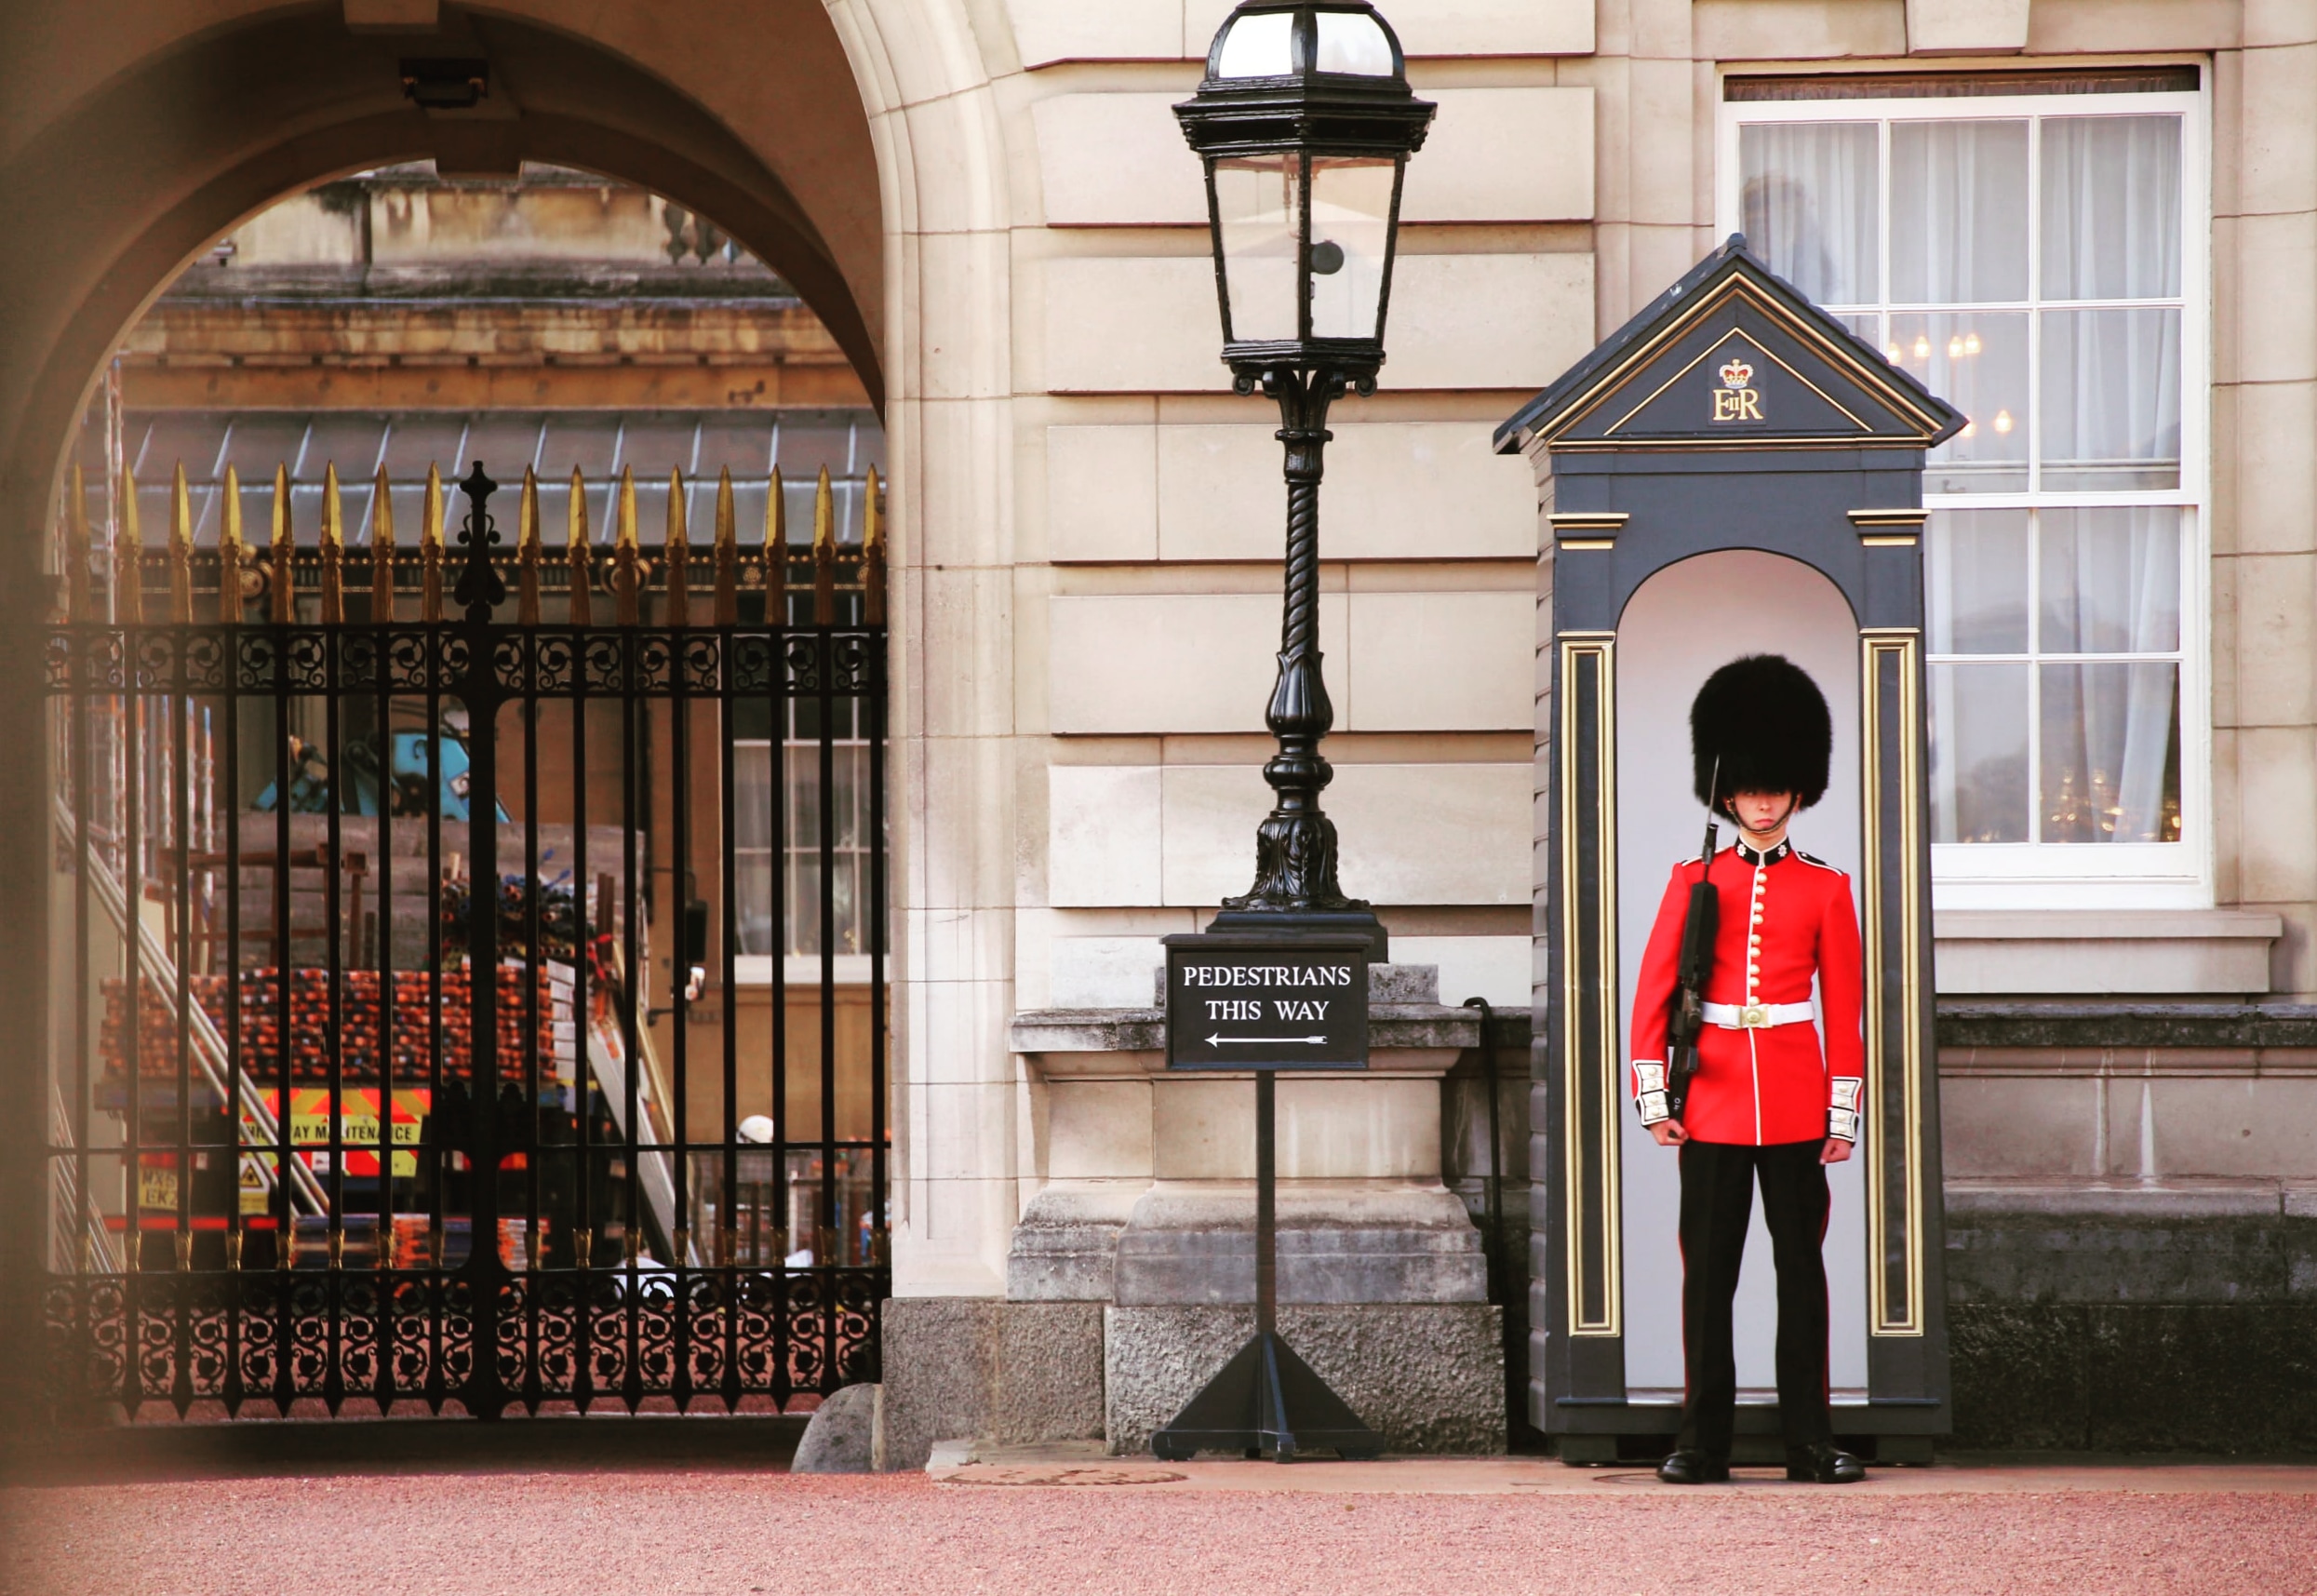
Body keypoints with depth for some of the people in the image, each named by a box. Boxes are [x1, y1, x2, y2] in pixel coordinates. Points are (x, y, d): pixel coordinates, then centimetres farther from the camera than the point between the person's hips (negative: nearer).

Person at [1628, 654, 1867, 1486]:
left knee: (1800, 1267, 2)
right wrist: (1653, 1093, -3)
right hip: (1713, 1096, 0)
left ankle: (1809, 1440, 6)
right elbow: (1654, 991, 5)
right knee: (1708, 1270, 1)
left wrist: (1843, 1112, 1)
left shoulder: (1824, 888, 6)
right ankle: (1703, 1440, 5)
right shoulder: (1694, 880, 6)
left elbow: (1845, 1006, 6)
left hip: (1796, 1100, 0)